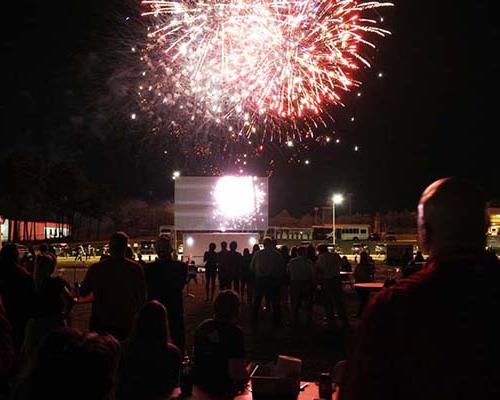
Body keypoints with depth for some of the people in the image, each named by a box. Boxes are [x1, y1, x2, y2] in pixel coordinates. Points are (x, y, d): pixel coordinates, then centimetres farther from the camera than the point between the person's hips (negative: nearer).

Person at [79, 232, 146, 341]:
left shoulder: (95, 268, -7)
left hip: (100, 324, 1)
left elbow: (83, 293, 7)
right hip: (126, 325, -1)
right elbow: (142, 298, -2)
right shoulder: (136, 269, -10)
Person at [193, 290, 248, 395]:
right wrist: (246, 375, -6)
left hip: (199, 382, 6)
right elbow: (236, 373, -28)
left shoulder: (202, 326, -4)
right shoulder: (235, 332, -24)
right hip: (222, 388, -6)